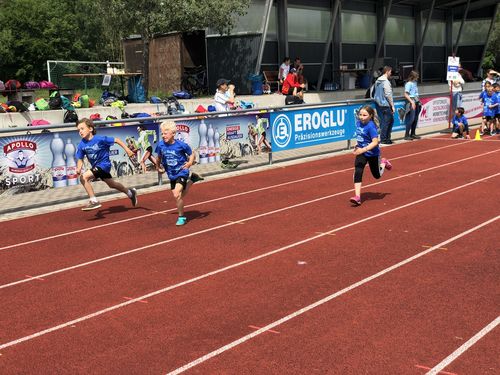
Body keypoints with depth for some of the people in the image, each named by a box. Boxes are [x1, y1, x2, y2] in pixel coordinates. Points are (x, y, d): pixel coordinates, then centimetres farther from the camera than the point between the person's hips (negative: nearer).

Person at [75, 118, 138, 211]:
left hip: (104, 164, -7)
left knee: (84, 177, -23)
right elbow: (80, 159, -1)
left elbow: (116, 140, -13)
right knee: (112, 184, 25)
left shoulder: (100, 139, -22)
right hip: (95, 166, 7)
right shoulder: (81, 145, -7)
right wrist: (79, 169, -21)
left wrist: (127, 149, -16)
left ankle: (94, 201, -15)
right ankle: (130, 193, 48)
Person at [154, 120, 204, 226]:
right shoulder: (161, 145, -7)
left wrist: (190, 163, -22)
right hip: (171, 175, 6)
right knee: (179, 196, 12)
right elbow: (159, 157, 14)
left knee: (177, 195, -20)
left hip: (182, 172, -6)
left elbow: (192, 154, -5)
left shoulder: (181, 145, -18)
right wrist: (158, 166, 21)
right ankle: (192, 179, 37)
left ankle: (181, 217, 0)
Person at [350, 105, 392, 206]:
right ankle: (357, 197, -15)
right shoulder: (358, 123, -3)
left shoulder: (371, 126, -23)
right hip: (361, 153, 5)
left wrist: (363, 149, -36)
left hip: (372, 153, -5)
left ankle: (383, 163, 48)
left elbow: (375, 142, -28)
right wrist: (357, 146, 9)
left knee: (377, 175, 15)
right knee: (357, 172, -13)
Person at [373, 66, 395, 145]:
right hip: (385, 105, -9)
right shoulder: (386, 81, -14)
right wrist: (392, 106, -12)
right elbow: (388, 95, -16)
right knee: (386, 122, -2)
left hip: (378, 104, 9)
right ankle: (383, 139, 1)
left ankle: (387, 138, 18)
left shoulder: (377, 81, 13)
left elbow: (374, 92, 19)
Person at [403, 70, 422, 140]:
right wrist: (412, 102, -21)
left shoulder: (415, 83, 14)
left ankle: (412, 134, 18)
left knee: (415, 119, 10)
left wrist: (418, 101, 16)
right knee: (411, 119, -10)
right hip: (411, 102, -8)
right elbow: (406, 94, -16)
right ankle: (407, 135, -6)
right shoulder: (409, 84, -10)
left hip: (416, 102, 8)